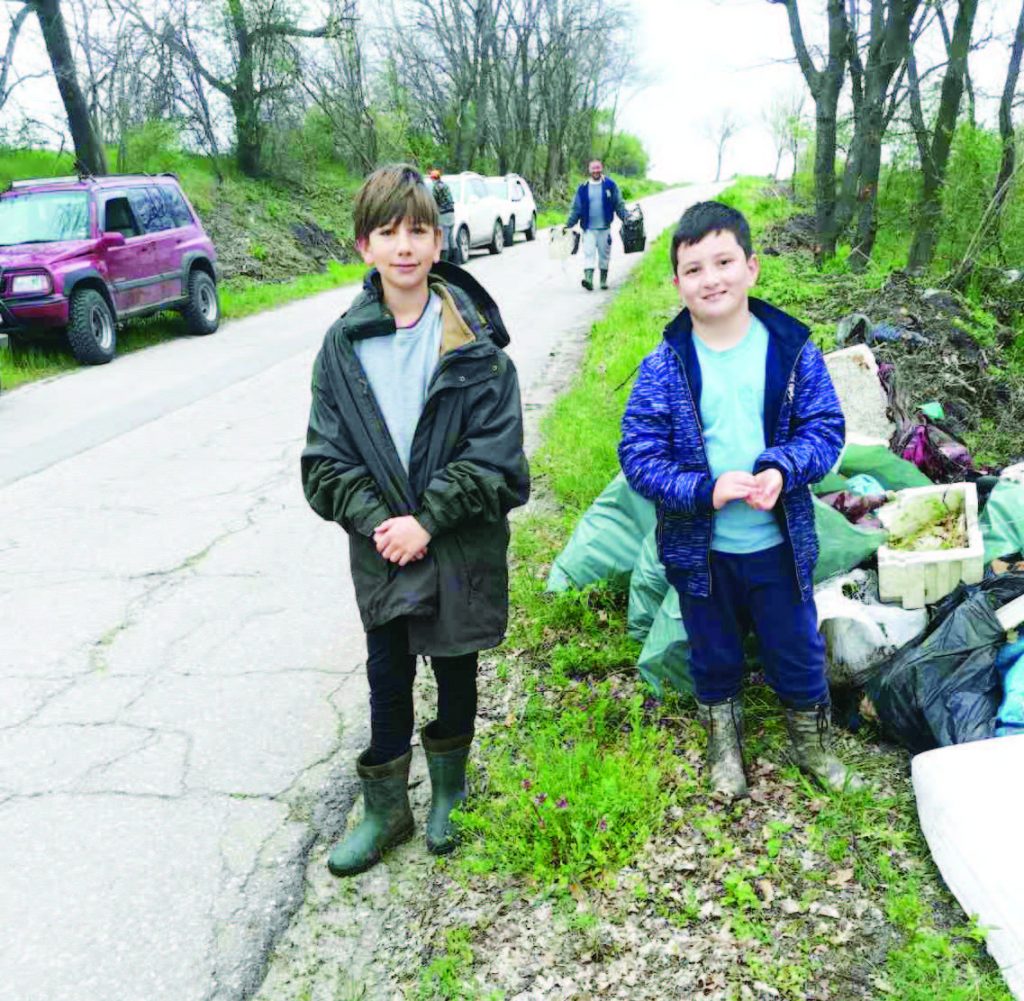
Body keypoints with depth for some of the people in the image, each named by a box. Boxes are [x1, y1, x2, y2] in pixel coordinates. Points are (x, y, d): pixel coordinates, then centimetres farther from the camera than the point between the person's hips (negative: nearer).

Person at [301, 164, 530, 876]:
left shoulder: (474, 341, -9)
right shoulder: (345, 344, -2)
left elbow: (494, 453, -13)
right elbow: (326, 456, -2)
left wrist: (427, 521, -19)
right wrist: (376, 520, -15)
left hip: (462, 546, -1)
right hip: (382, 549, 2)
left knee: (456, 672, 15)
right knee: (387, 679, 11)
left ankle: (448, 796, 38)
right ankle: (386, 811, 30)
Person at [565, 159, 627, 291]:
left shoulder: (610, 185, 2)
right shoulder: (583, 188, 3)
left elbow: (619, 205, 5)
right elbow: (576, 208, 7)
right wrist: (568, 225, 2)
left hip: (605, 227, 0)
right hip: (588, 228, 0)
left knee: (604, 254, 9)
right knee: (588, 253, -12)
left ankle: (604, 280, 20)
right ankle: (588, 278, -21)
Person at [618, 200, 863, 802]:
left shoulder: (793, 350, -8)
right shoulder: (664, 368, -11)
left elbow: (826, 429, -5)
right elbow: (639, 455, -12)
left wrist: (781, 469, -24)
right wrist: (706, 490, -26)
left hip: (778, 543, 1)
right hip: (699, 548, 0)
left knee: (799, 651, 18)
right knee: (715, 657, 20)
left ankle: (814, 744, 46)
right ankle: (724, 747, 46)